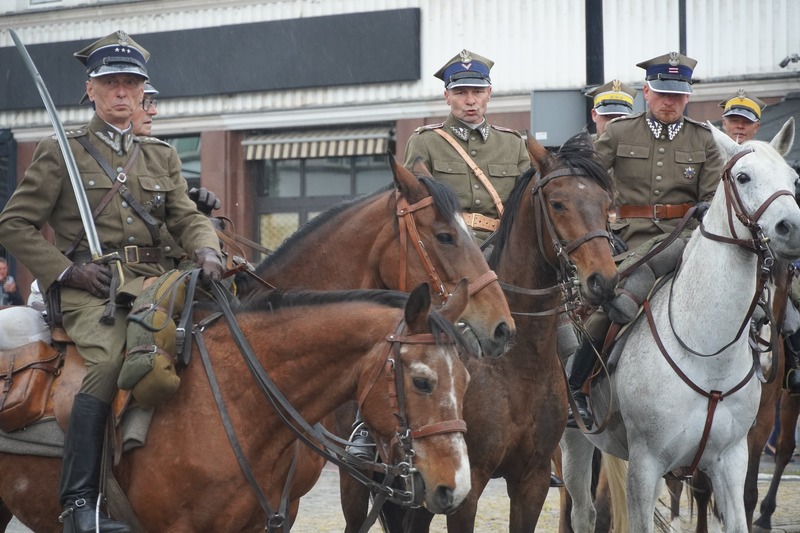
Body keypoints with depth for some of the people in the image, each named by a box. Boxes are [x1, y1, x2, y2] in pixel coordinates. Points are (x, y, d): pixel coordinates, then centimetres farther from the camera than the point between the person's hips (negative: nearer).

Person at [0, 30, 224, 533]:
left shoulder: (162, 156, 22)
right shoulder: (61, 152, 8)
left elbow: (187, 216, 13)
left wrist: (207, 251, -11)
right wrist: (66, 269, -7)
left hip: (151, 284, 5)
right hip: (90, 289, -5)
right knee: (109, 359, -33)